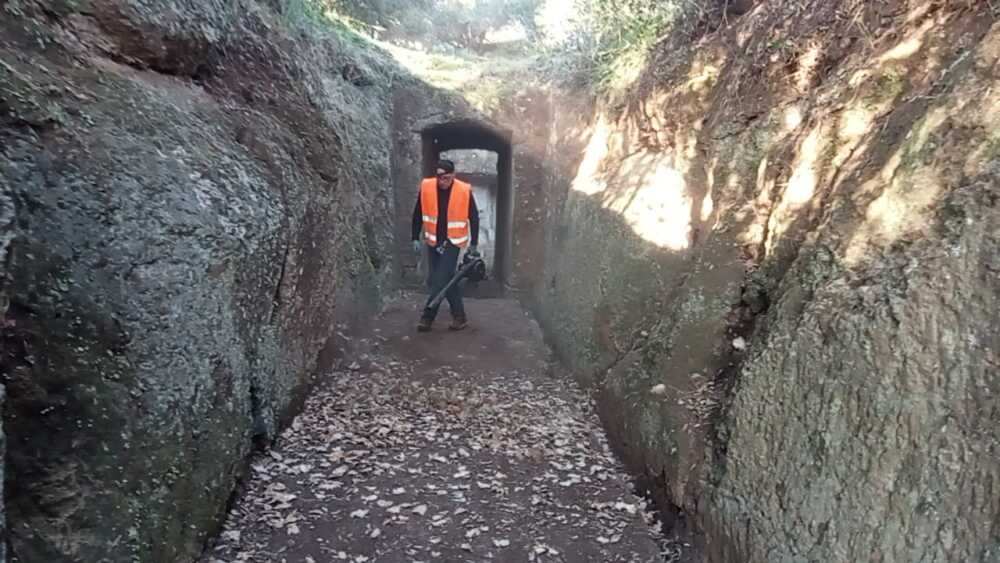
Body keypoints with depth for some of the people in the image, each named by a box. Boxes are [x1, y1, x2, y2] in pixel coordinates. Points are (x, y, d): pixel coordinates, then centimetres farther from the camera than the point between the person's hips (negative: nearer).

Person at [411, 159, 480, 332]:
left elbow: (473, 218, -1)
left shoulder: (464, 191, -12)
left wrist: (473, 243, 2)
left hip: (453, 242, -3)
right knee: (447, 279, 10)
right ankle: (459, 315, 22)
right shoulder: (426, 187, -7)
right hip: (433, 241, 3)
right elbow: (417, 214, 4)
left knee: (440, 280, -9)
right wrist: (416, 238, 3)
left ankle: (428, 316, 3)